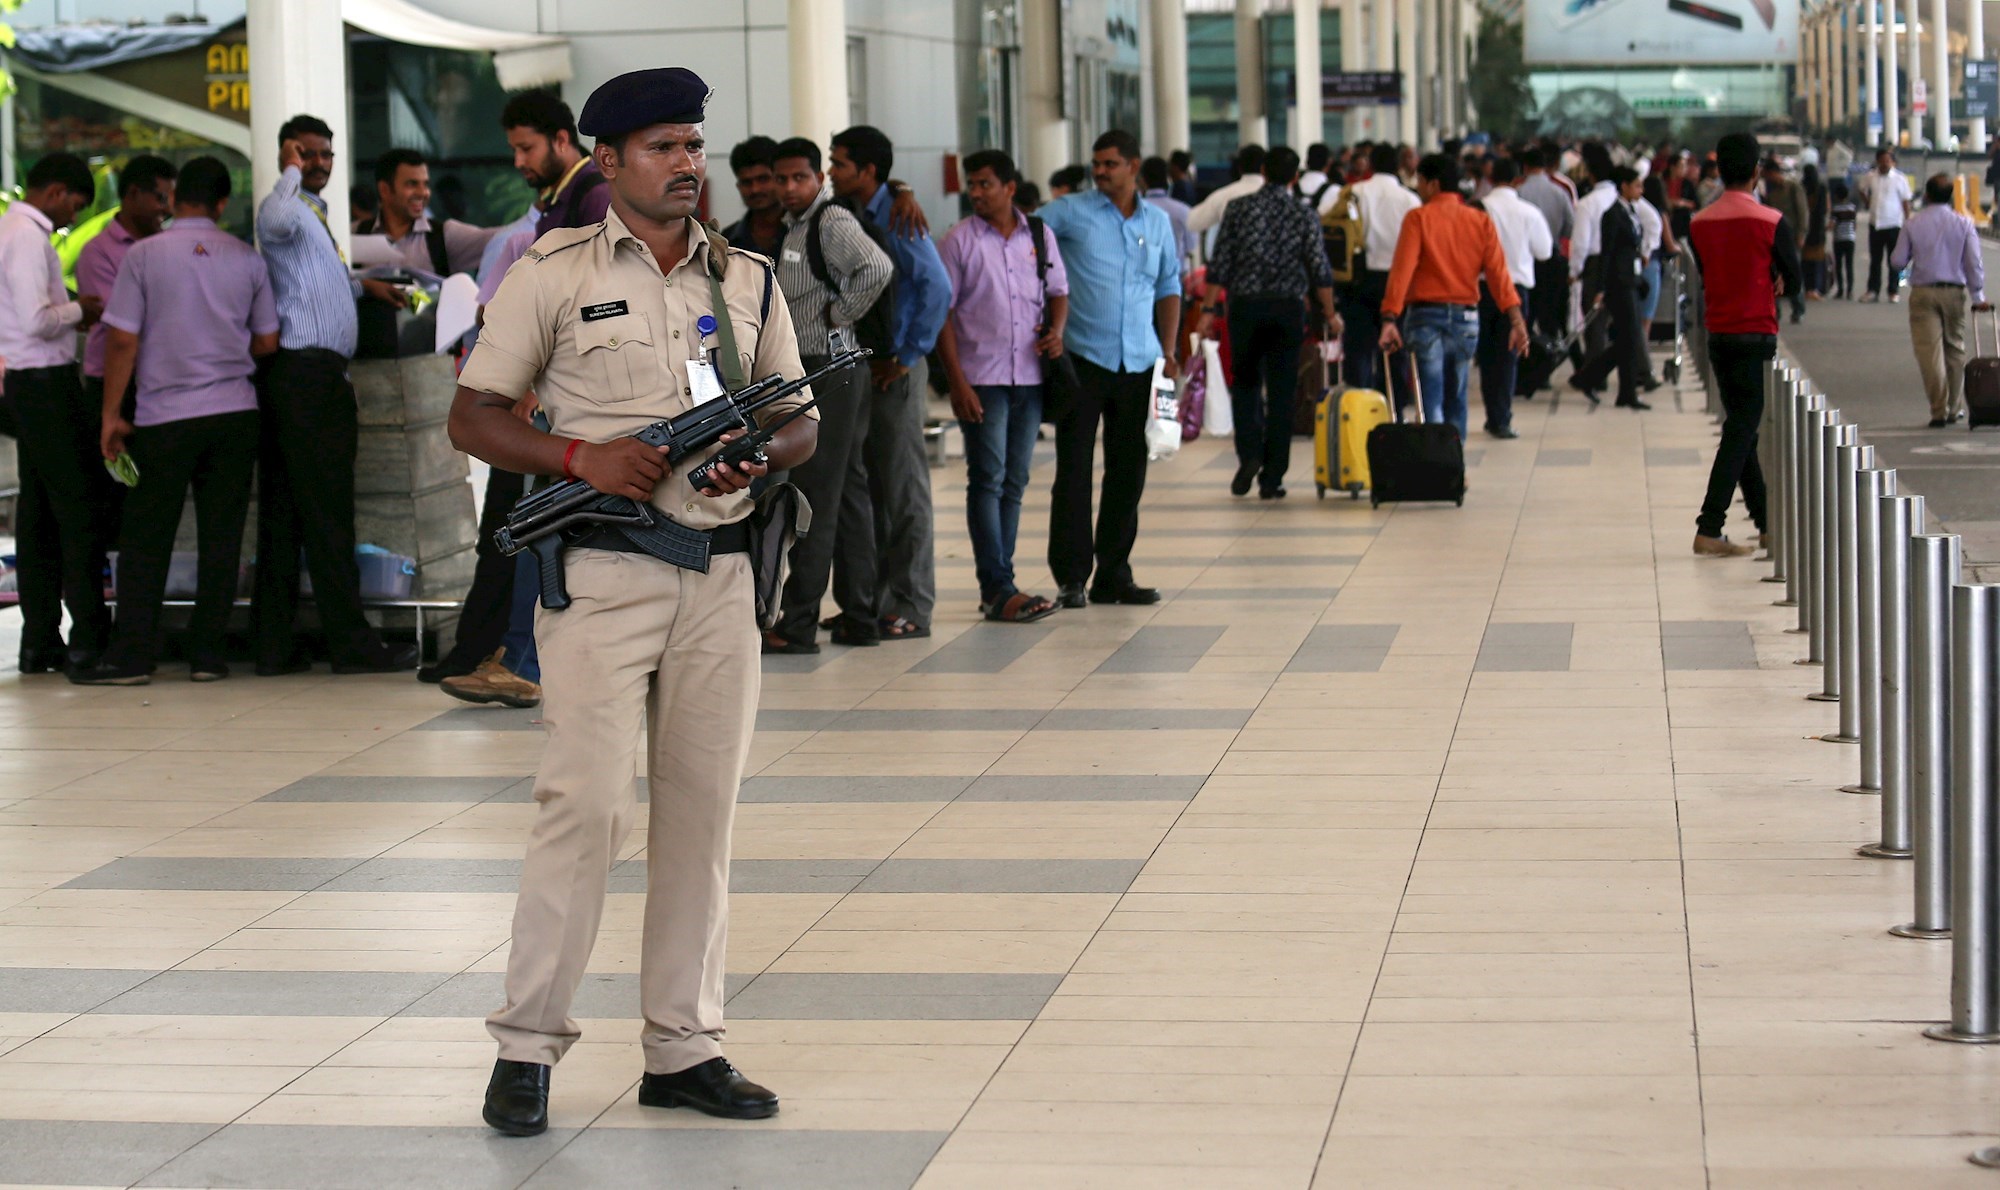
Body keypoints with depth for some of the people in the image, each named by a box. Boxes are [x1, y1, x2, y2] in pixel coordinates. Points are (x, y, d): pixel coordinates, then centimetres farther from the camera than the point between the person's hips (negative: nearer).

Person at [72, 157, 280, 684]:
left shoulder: (144, 255, -4)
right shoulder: (246, 258, 3)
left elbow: (122, 339, -5)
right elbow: (267, 343, 8)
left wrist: (111, 413, 2)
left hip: (165, 416, -2)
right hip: (235, 411, 2)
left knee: (145, 540, 2)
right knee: (221, 536, 5)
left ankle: (133, 654, 1)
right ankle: (207, 652, 5)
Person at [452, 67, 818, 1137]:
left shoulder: (748, 279, 14)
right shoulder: (554, 273, 1)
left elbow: (800, 421, 19)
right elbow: (474, 416, 1)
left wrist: (761, 455, -5)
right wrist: (582, 456, -14)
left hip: (719, 573, 5)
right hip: (600, 573, -4)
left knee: (702, 808, 6)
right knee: (587, 799, -10)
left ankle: (681, 1047, 13)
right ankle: (527, 1044, -1)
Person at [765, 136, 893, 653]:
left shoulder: (832, 222, -13)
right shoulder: (793, 225, 16)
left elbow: (878, 268, -29)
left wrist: (838, 314, -18)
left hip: (830, 369, -10)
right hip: (812, 370, 10)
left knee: (816, 499, -8)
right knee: (846, 494, 11)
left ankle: (798, 625, -7)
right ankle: (861, 618, 15)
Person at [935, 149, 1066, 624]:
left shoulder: (1039, 236, 8)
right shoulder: (959, 241, -2)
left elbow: (1058, 291, 19)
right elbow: (941, 312, -3)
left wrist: (1056, 331, -3)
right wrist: (957, 381, -11)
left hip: (1030, 375, 4)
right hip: (981, 378, -4)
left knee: (1015, 481, 8)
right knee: (987, 480, -7)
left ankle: (996, 585, 15)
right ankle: (999, 589, -9)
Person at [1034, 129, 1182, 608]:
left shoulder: (1158, 222, 13)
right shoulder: (1071, 213, 1)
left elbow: (1168, 287, 19)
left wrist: (1168, 350, 9)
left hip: (1138, 363, 4)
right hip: (1083, 357, -4)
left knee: (1129, 470, 7)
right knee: (1074, 469, -4)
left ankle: (1113, 575, 14)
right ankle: (1071, 576, -1)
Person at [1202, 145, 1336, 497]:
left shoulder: (1239, 208, 0)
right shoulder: (1304, 215, 0)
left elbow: (1219, 264, -2)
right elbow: (1320, 271, -2)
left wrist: (1209, 310, 2)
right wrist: (1330, 315, 8)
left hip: (1245, 306, 0)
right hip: (1288, 309, 0)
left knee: (1245, 384, 16)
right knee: (1281, 393, 4)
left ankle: (1248, 455, -5)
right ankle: (1271, 479, 4)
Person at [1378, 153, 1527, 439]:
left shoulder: (1418, 219, -5)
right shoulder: (1481, 221, 6)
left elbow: (1401, 270, -14)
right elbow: (1498, 272, -3)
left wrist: (1390, 319, -20)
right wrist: (1516, 320, -8)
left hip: (1426, 316, -4)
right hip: (1467, 317, 4)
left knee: (1430, 402, -7)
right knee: (1456, 402, 16)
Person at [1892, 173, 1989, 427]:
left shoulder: (1912, 224, -4)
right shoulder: (1963, 224, -3)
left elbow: (1897, 261, -2)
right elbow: (1975, 264, -3)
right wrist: (1978, 296, 5)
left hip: (1923, 292, -2)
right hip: (1956, 292, 2)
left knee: (1929, 351, -2)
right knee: (1955, 349, 16)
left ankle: (1939, 411, -8)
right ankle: (1955, 407, 24)